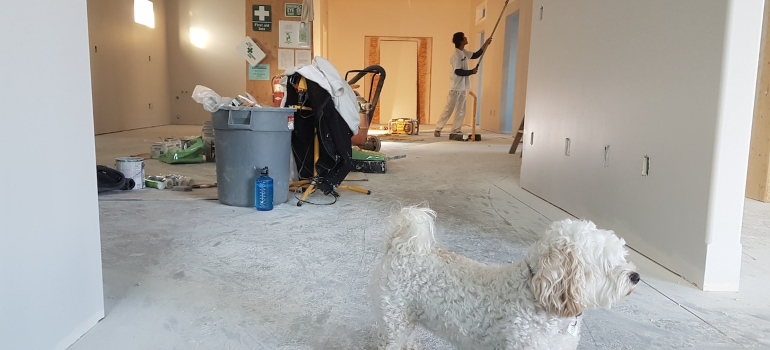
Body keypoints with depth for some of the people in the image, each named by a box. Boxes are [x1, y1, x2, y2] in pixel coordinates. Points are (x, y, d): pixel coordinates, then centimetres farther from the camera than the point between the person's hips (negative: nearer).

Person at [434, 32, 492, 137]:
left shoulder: (464, 52, 9)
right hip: (456, 87, -9)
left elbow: (476, 55, 22)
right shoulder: (456, 55, -17)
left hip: (463, 87, 9)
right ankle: (438, 129, 1)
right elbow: (458, 71, -21)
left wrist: (486, 44, 15)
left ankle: (456, 130, 13)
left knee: (461, 110, 8)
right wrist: (472, 71, -12)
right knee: (448, 109, -5)